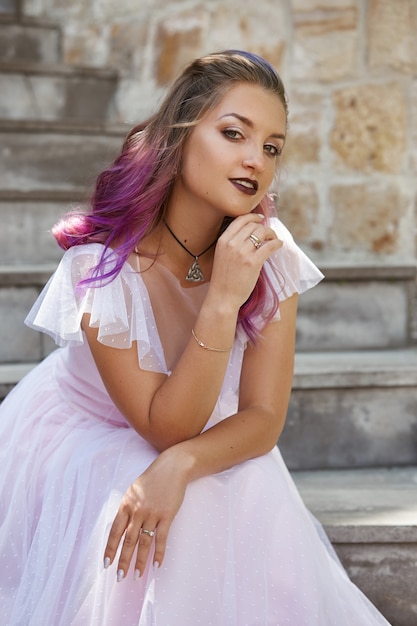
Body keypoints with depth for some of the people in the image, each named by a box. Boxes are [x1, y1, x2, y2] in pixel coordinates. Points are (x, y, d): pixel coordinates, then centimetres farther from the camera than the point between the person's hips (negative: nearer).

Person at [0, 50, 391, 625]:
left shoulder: (273, 256, -15)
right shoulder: (102, 264, -27)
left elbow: (265, 417, -14)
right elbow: (165, 427, -25)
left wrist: (179, 466, -35)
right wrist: (222, 298, -38)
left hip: (209, 454, 4)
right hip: (81, 448, -3)